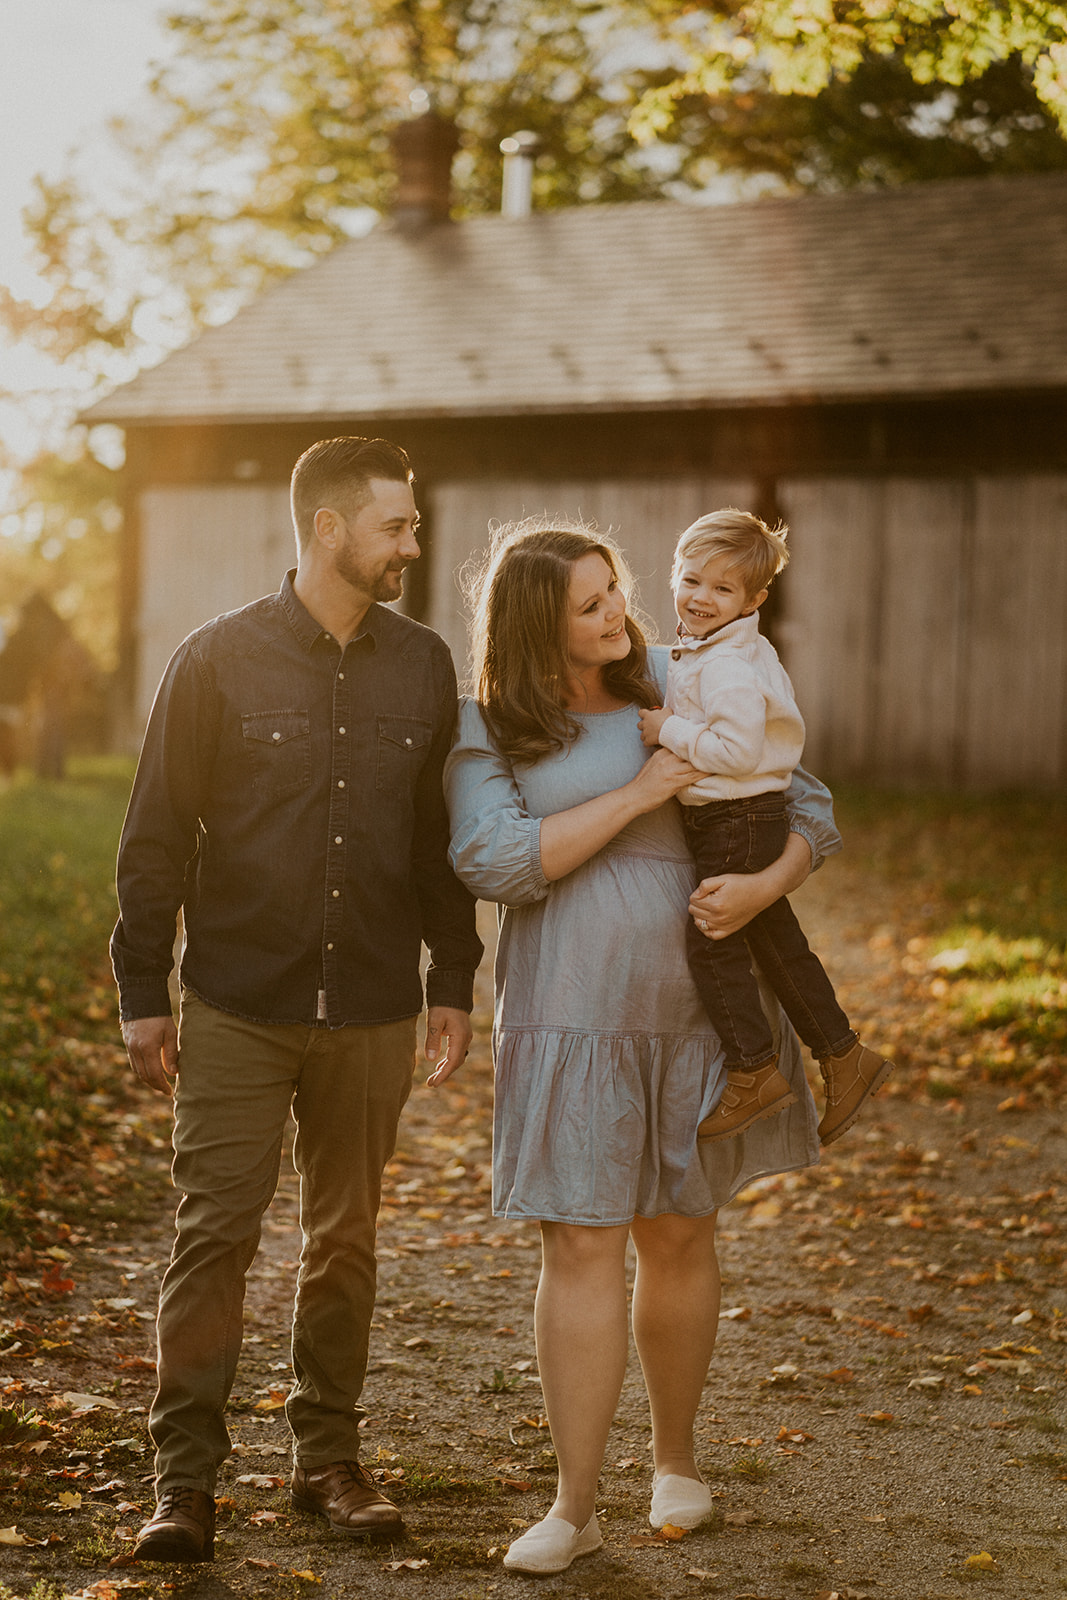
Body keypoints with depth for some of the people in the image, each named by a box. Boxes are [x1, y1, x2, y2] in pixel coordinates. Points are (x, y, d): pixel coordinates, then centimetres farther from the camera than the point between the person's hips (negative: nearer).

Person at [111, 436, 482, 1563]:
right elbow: (156, 835, 0)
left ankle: (328, 1458, 23)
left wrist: (452, 979, 10)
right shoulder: (219, 661, -3)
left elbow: (442, 835, 14)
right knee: (213, 1237, -4)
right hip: (236, 1008, -3)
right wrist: (142, 993, -3)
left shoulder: (424, 668, 7)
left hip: (373, 1014, 3)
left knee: (344, 1243, 11)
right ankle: (184, 1479, 4)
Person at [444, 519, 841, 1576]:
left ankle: (676, 1458, 31)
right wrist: (638, 794, -18)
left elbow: (809, 813, 5)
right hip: (570, 1019, -2)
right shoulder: (487, 733, -2)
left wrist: (762, 886, -16)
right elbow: (495, 862, -18)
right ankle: (576, 1506, 1)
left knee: (678, 1238, 11)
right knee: (582, 1248, -6)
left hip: (698, 1008, 2)